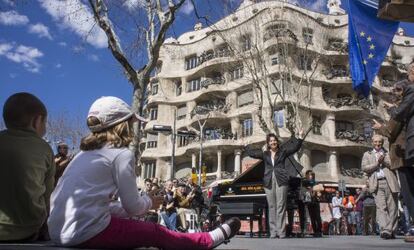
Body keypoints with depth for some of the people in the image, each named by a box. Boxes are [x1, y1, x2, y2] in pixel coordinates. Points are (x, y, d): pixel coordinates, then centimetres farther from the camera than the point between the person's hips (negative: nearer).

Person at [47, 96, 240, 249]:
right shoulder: (122, 153, -7)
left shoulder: (84, 153, 17)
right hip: (87, 230, -8)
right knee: (157, 233, 8)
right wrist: (149, 202, 17)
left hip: (60, 232, 8)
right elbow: (132, 206, -6)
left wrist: (143, 201, 23)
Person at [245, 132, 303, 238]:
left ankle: (281, 231, -2)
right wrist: (246, 145, 30)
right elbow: (251, 153, 21)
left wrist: (299, 137, 9)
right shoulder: (264, 154, 16)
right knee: (271, 206, 3)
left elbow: (295, 147, 10)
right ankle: (273, 231, 7)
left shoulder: (283, 152, 11)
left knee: (281, 206, -4)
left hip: (281, 180, -2)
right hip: (269, 182, 2)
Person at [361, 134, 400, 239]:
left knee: (392, 207, 0)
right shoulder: (367, 154, 17)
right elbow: (364, 168, 3)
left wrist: (384, 161, -8)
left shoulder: (388, 153, 18)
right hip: (377, 184, -1)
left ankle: (391, 231, 8)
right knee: (381, 207, -12)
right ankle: (384, 230, -19)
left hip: (389, 182, 1)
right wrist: (377, 163, -6)